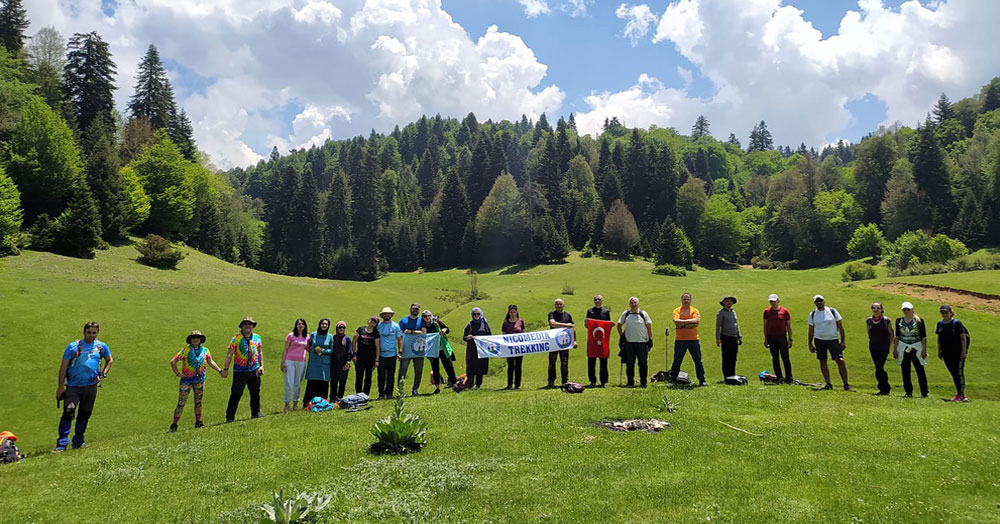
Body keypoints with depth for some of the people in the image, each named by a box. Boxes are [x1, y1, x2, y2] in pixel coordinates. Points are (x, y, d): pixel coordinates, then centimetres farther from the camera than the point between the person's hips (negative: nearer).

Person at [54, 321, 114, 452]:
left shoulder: (101, 347, 5)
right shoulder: (73, 346, -4)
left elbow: (109, 360, 21)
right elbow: (63, 367, -2)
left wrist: (103, 374, 6)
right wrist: (60, 386, -5)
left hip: (91, 386, 3)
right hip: (73, 386, -3)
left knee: (85, 414, 11)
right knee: (68, 413, -13)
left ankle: (78, 441, 23)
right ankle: (62, 443, -8)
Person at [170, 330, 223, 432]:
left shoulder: (205, 350, 5)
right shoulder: (185, 350, -6)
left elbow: (210, 362, 12)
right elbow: (173, 361, -6)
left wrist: (219, 370, 2)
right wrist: (177, 373, -9)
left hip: (200, 379, 3)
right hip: (186, 379, -3)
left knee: (198, 402, 10)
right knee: (181, 403, -4)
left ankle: (198, 422, 18)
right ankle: (174, 424, 3)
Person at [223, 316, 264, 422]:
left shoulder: (257, 337, 8)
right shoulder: (235, 339, -3)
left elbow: (260, 352, 14)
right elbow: (229, 355, -6)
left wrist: (261, 365, 7)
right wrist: (225, 369, -11)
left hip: (254, 370, 4)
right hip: (239, 371, -3)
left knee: (255, 393, 11)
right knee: (236, 394, 0)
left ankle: (256, 412, 23)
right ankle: (230, 416, 9)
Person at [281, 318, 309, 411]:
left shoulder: (307, 337, 9)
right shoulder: (291, 335, -1)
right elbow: (285, 349, 0)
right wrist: (282, 363, -5)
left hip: (301, 362, 3)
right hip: (290, 361, -3)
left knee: (298, 384, 8)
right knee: (289, 384, -4)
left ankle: (295, 403, 17)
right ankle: (286, 404, 8)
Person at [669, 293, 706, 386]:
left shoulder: (695, 310, 5)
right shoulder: (677, 311, 4)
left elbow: (696, 321, -11)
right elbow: (676, 322, -13)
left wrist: (682, 325, -13)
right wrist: (690, 322, -13)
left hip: (693, 339, 1)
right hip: (680, 339, -1)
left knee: (698, 361, 5)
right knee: (677, 361, 4)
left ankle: (702, 380, 13)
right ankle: (671, 380, 12)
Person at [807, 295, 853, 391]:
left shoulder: (832, 311, 0)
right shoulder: (812, 314, 4)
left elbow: (840, 327, 1)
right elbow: (811, 330, 10)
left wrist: (843, 341, -5)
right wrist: (810, 344, 6)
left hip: (833, 340, -2)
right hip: (819, 340, 2)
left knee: (840, 361, -10)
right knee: (822, 362, 4)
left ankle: (846, 385, -3)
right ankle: (828, 384, 14)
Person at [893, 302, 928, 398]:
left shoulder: (919, 320, 0)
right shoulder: (899, 320, 9)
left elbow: (924, 336, -1)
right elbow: (897, 335, 12)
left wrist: (924, 349, -7)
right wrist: (895, 349, 8)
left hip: (916, 348, -3)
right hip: (903, 348, 3)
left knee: (920, 370, -1)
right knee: (905, 371, 5)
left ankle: (924, 393, 8)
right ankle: (908, 392, 14)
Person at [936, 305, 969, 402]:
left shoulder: (957, 323, -7)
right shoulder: (940, 323, 8)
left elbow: (963, 337, -8)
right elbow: (939, 338, 16)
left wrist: (963, 351, -14)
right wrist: (939, 351, 15)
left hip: (957, 353, -5)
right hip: (946, 353, 5)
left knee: (959, 373, -5)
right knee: (953, 373, 9)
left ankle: (962, 395, -1)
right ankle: (958, 394, 18)